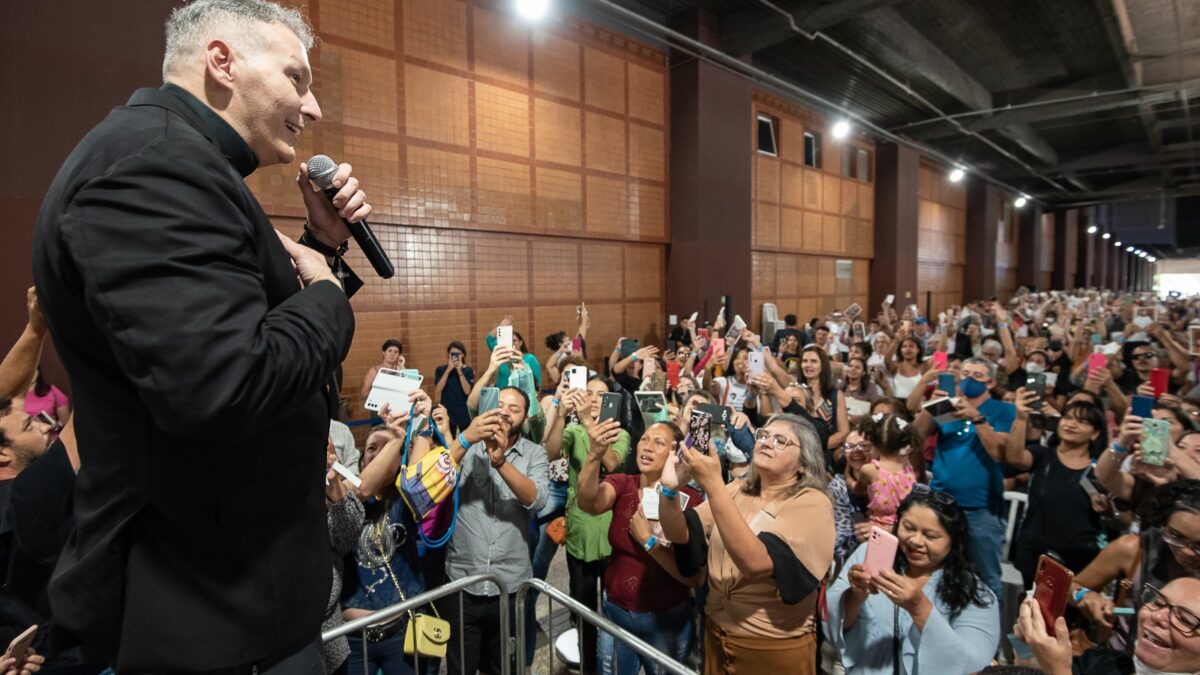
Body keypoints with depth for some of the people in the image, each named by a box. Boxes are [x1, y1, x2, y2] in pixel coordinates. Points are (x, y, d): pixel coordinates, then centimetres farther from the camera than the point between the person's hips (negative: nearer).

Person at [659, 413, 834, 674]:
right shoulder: (737, 490, 1)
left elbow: (756, 562, -30)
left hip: (775, 647, -4)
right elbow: (679, 534, -7)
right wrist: (670, 488, -25)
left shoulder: (812, 504, -15)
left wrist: (712, 485, -36)